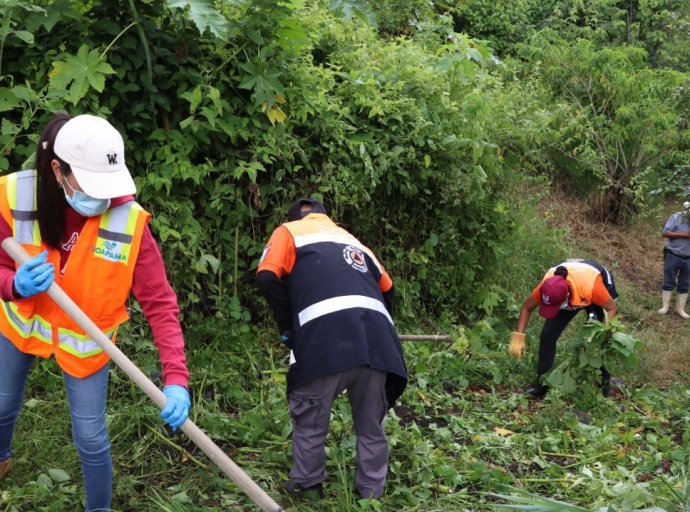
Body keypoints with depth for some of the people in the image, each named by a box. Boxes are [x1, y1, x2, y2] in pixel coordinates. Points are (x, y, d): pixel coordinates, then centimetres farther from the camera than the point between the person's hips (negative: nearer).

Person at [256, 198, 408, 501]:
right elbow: (387, 288, 32)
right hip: (377, 336, 5)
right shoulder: (349, 238, 34)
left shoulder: (288, 232, 21)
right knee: (371, 423, 18)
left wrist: (289, 327, 13)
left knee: (309, 418, 14)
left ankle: (306, 485, 26)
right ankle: (372, 493, 27)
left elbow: (267, 278, 3)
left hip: (326, 338, -4)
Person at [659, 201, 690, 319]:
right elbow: (665, 233, -16)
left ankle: (680, 309, 18)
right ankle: (665, 306, 15)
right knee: (669, 283, 6)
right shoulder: (677, 217, -13)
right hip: (673, 256, -4)